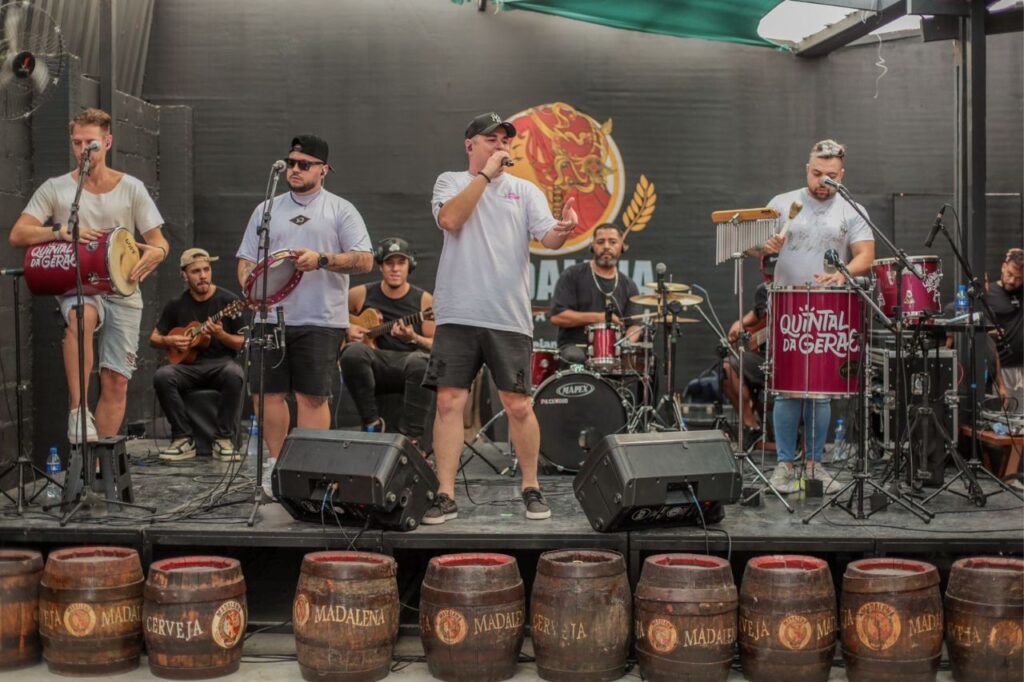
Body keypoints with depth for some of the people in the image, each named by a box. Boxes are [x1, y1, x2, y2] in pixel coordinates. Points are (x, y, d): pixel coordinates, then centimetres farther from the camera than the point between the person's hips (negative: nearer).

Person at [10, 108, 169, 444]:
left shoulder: (131, 188, 7)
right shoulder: (55, 189, 5)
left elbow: (158, 241, 5)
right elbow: (18, 235, -2)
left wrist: (157, 252, -20)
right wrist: (62, 231, -19)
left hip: (123, 293, 2)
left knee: (116, 381, -1)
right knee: (82, 316, -39)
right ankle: (78, 409, -34)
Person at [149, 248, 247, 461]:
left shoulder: (228, 300, 0)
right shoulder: (176, 305, 8)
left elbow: (243, 344, 0)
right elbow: (154, 338, 17)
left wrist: (220, 335, -18)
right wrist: (169, 342, -5)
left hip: (221, 363, -2)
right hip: (187, 365, 2)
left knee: (234, 375, -37)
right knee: (162, 376, -29)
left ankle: (223, 440, -24)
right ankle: (184, 439, -18)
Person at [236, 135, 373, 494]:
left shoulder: (340, 211, 5)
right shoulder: (266, 210, 16)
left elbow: (364, 260, -4)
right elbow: (246, 259, 15)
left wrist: (322, 260, -18)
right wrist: (252, 287, -6)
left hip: (321, 320, -4)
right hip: (271, 316, 4)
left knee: (312, 396, -4)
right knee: (266, 393, 3)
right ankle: (276, 465, 18)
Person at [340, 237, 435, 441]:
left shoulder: (424, 300, 5)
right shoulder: (361, 295, 8)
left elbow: (436, 346, 4)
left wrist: (413, 338, -15)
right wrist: (346, 329, 1)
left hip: (407, 360, -1)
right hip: (374, 364, 1)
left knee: (420, 362, -38)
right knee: (353, 352, -34)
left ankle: (410, 437, -34)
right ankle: (372, 423, -22)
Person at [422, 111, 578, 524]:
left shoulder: (525, 191, 12)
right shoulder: (451, 182, 10)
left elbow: (548, 237, -2)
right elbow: (449, 219, -11)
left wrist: (563, 231, -26)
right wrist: (485, 174, -9)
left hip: (509, 317, 1)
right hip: (457, 315, -1)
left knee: (518, 406, 3)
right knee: (449, 402, -3)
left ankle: (531, 488, 19)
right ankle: (446, 495, 3)